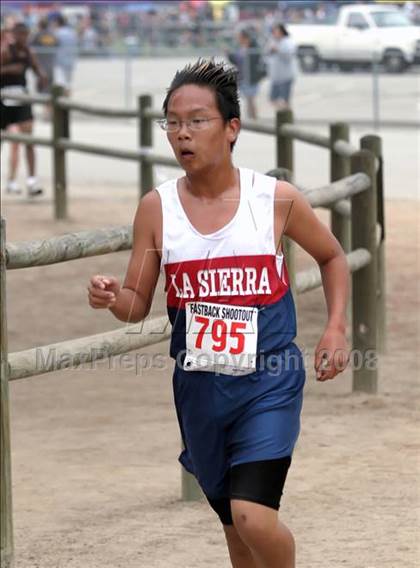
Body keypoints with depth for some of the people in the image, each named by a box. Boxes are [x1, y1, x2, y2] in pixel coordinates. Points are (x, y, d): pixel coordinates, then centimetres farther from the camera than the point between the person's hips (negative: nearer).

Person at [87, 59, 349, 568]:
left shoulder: (276, 199, -6)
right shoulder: (157, 207, -2)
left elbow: (331, 257, 12)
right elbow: (138, 304, 2)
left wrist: (335, 328, -1)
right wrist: (112, 299, -20)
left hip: (268, 381, -3)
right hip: (199, 386, 3)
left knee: (254, 518, -19)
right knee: (235, 525, 15)